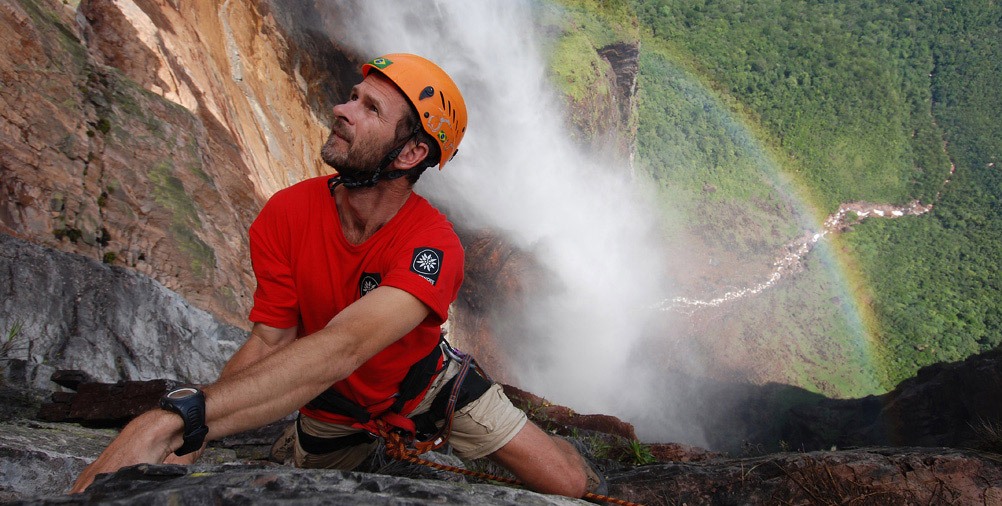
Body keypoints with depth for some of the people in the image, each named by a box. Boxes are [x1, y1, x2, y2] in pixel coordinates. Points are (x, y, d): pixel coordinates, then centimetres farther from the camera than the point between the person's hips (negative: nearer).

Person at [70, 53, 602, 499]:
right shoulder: (285, 216, -25)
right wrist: (181, 436, -43)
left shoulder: (432, 245, -38)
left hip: (427, 381, -2)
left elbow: (341, 349, -52)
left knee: (570, 483, -11)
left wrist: (175, 419, -63)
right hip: (334, 405, 3)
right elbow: (270, 342, -24)